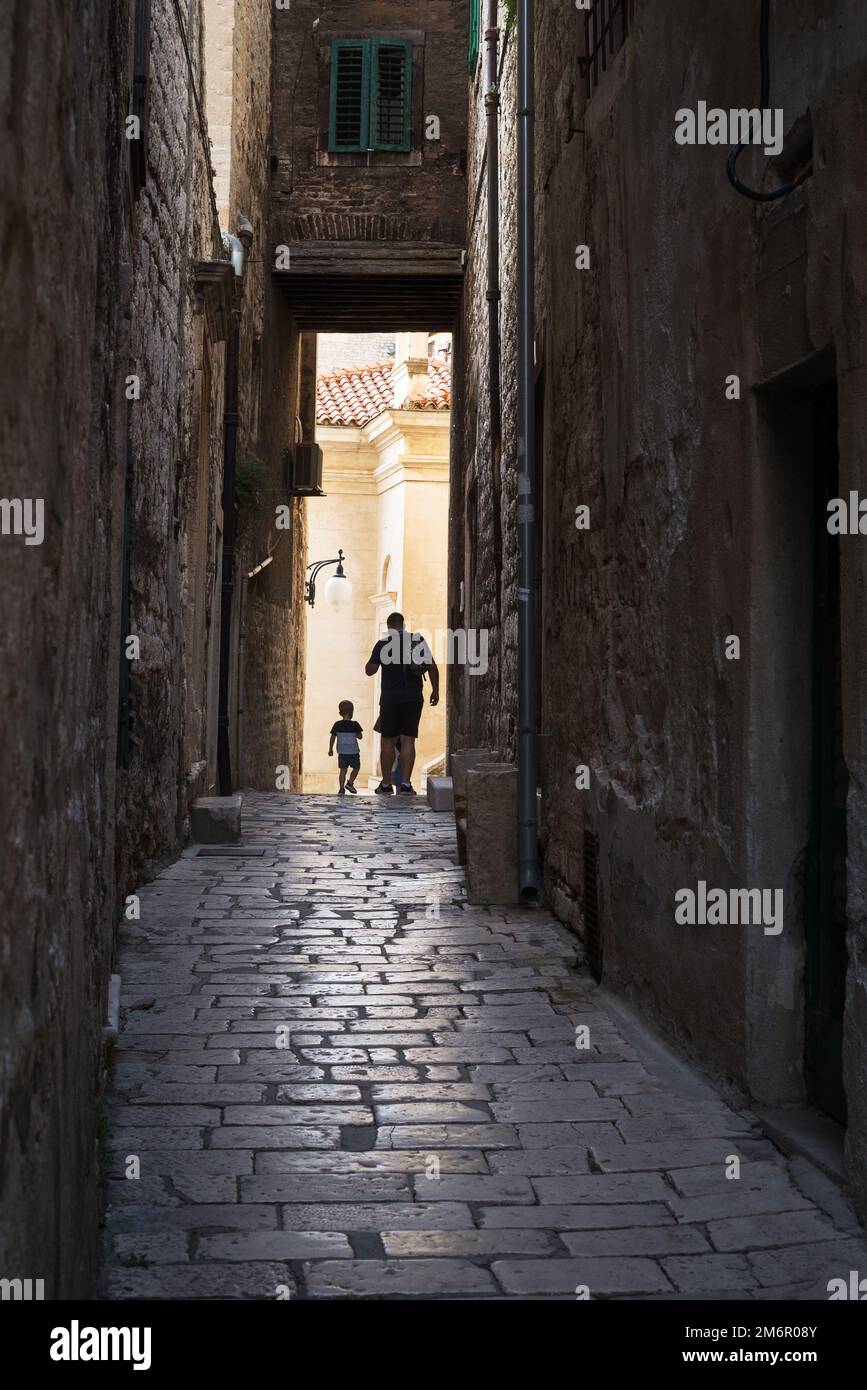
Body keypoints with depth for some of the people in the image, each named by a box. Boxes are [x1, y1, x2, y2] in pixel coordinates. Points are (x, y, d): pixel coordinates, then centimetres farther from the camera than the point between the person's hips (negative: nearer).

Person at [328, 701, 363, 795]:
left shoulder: (337, 725, -3)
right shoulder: (355, 724, -10)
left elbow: (333, 737, 1)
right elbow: (359, 736, -6)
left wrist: (330, 749, 10)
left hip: (342, 752, 3)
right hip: (353, 751, -3)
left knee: (343, 770, 7)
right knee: (356, 768, 16)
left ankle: (341, 788, 3)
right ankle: (350, 783, 3)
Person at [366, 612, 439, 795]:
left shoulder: (383, 643, -2)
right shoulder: (418, 640, 4)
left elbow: (370, 670, 1)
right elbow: (432, 667, 1)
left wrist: (374, 657, 19)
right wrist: (435, 690, 8)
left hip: (390, 699, -1)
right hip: (414, 699, 2)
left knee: (388, 741, 7)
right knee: (408, 740, 1)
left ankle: (386, 784, 11)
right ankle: (405, 783, -7)